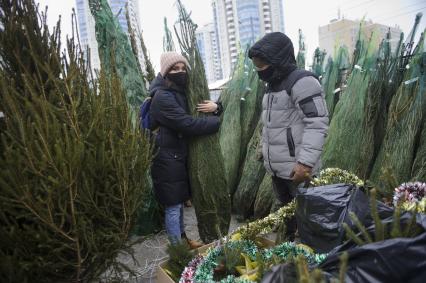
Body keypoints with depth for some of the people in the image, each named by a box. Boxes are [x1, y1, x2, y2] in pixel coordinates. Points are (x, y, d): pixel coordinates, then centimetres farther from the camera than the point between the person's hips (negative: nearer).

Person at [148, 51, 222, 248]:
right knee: (173, 205, 1)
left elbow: (210, 104, 15)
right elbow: (188, 124, -25)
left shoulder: (183, 93, 10)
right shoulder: (162, 97, -18)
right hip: (167, 158, -9)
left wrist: (216, 107, -9)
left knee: (179, 202, 20)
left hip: (179, 155, 9)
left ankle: (183, 239, 36)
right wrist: (217, 121, -15)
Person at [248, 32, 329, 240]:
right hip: (277, 169, 9)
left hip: (298, 170, -9)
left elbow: (317, 124, -21)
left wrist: (305, 163, -27)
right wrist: (265, 151, 20)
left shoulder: (302, 82, -13)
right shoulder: (272, 85, 16)